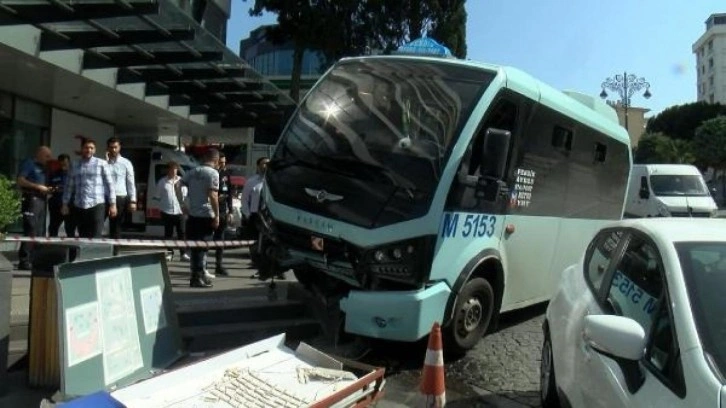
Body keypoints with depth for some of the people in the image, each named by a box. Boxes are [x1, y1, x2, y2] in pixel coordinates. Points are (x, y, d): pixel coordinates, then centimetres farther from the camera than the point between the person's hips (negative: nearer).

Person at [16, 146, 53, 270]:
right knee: (30, 231, -12)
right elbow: (20, 181, -12)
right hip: (31, 200, -8)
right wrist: (38, 187, -14)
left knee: (40, 232, 8)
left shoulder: (42, 167, 22)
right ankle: (23, 261, -9)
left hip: (41, 200, 8)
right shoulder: (29, 164, -1)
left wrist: (47, 189, 8)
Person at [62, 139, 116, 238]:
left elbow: (110, 184, -1)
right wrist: (65, 204, 11)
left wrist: (112, 204, -6)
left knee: (96, 236, -9)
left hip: (97, 204, -4)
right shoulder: (75, 165, 13)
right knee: (82, 236, 9)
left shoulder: (102, 164, 2)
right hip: (79, 206, 4)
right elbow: (69, 186, 16)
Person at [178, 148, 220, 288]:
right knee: (203, 247, 1)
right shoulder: (213, 173, -9)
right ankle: (198, 277, 3)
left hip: (192, 214, 6)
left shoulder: (192, 172, 11)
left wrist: (183, 204, 7)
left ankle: (196, 275, 20)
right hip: (206, 215, -6)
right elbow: (213, 195, -18)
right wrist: (217, 215, -14)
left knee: (194, 246, 12)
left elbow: (178, 185, 4)